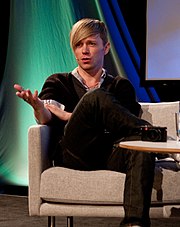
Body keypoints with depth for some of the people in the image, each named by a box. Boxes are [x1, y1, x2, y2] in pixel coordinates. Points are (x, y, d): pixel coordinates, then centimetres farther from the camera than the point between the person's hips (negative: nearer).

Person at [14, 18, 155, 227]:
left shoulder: (121, 86, 26)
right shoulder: (58, 82, 26)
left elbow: (123, 122, 5)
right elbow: (45, 118, 4)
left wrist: (66, 115, 0)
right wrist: (38, 107, -24)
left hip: (111, 154, 1)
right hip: (74, 155, -1)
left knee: (140, 146, -38)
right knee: (95, 98, -28)